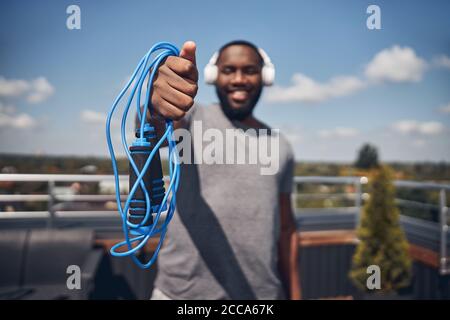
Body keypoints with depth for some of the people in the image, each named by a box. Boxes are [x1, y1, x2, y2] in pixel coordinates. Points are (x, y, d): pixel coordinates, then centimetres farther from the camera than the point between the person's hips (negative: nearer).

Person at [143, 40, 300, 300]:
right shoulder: (192, 118, -4)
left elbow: (286, 227, 10)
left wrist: (294, 293, 9)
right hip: (182, 291, -3)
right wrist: (157, 109, -48)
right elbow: (157, 131, -27)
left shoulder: (281, 147, 7)